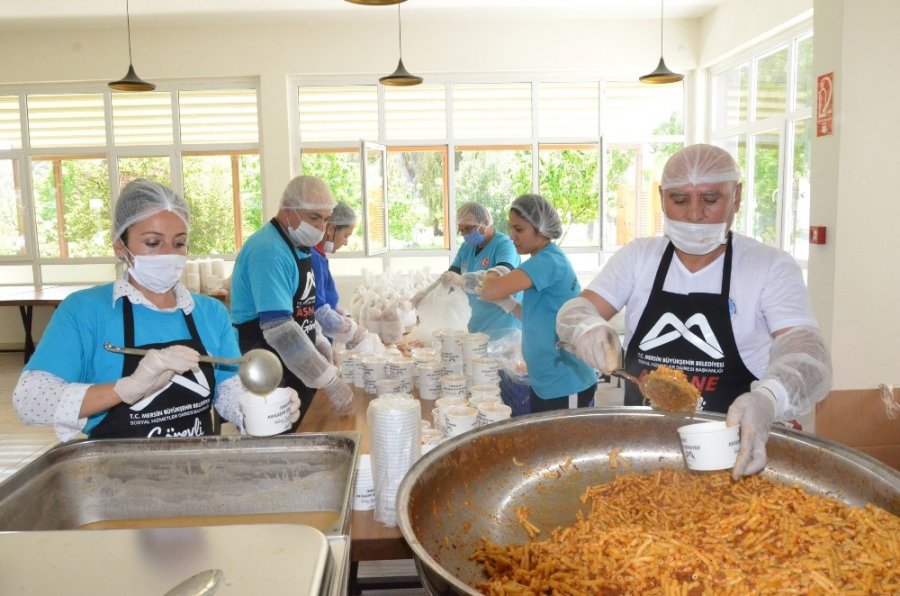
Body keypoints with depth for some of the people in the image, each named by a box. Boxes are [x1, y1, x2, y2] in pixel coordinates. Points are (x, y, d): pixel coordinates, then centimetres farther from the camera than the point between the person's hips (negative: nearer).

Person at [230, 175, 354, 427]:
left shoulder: (298, 247, 8)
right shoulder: (268, 251, -22)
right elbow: (279, 329, -29)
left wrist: (321, 344, 5)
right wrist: (329, 380, -29)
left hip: (296, 369, 9)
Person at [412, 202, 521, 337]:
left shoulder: (504, 244, -15)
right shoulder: (466, 247, 8)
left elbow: (503, 274, -34)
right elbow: (449, 277, 9)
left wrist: (462, 280, -45)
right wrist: (424, 295, -8)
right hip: (477, 325, 6)